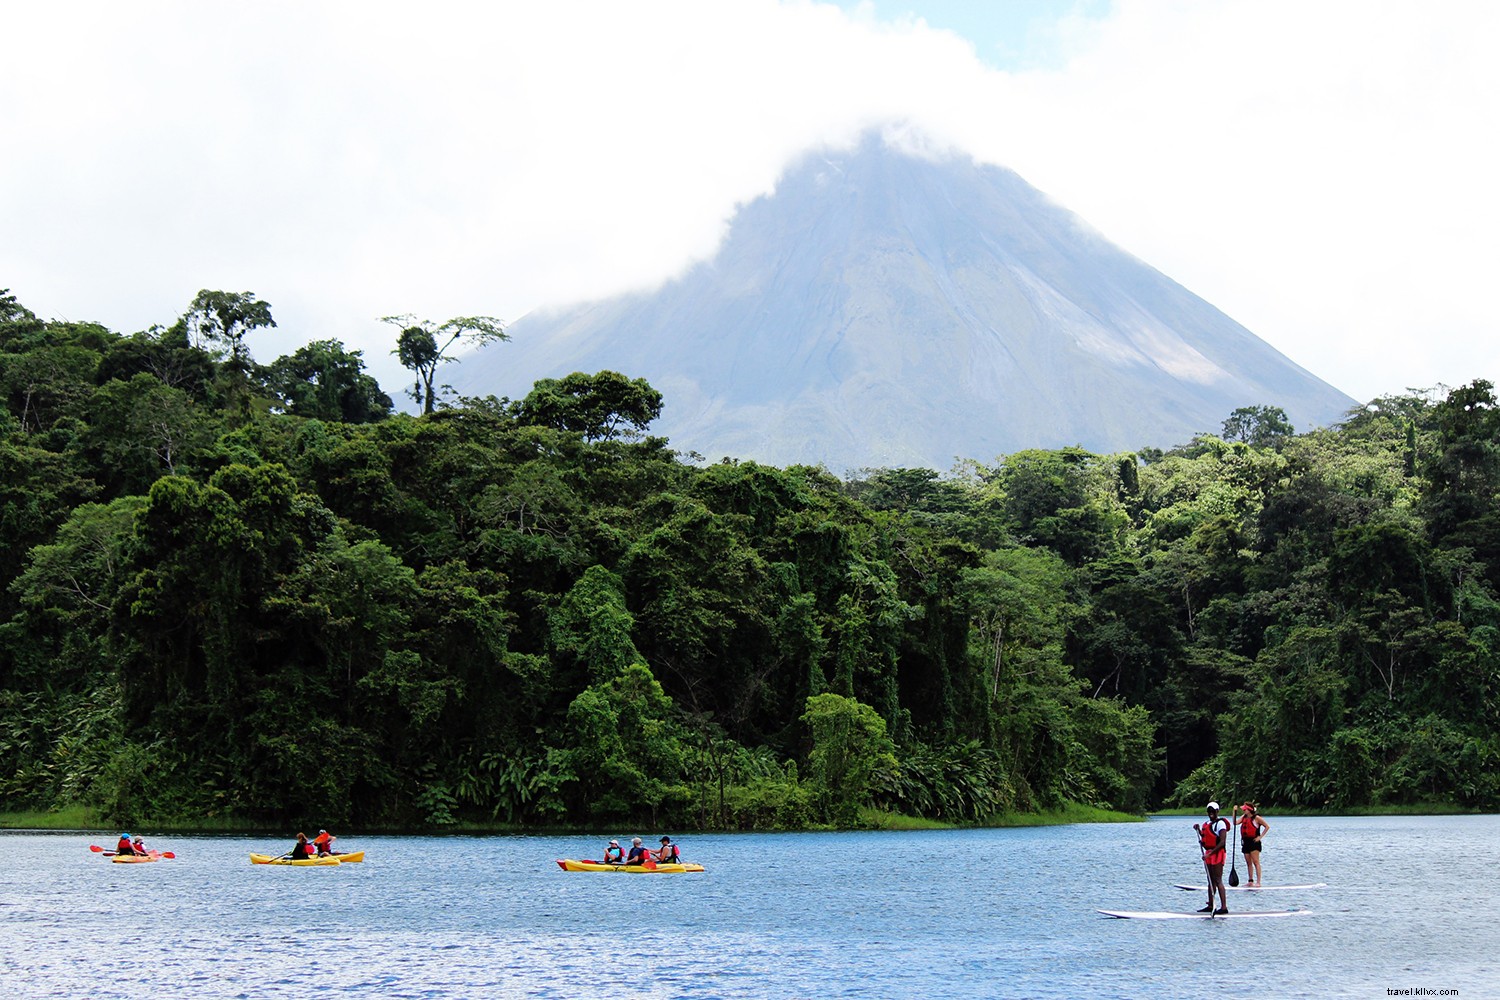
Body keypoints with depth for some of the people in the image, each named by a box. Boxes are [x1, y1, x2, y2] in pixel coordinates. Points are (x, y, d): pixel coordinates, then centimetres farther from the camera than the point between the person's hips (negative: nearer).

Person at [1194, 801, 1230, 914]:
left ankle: (1224, 907, -13)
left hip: (1217, 854, -9)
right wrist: (1198, 830, 7)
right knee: (1211, 881, 13)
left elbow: (1222, 842, -18)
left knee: (1217, 881, -12)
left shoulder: (1220, 823, -11)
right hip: (1209, 854, 9)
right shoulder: (1207, 824, 16)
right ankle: (1210, 906, 20)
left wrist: (1210, 853, -22)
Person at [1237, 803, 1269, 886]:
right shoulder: (1244, 817, 12)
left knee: (1255, 862, -9)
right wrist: (1235, 812, -3)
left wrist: (1260, 836, -8)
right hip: (1245, 841, 7)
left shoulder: (1256, 818, -8)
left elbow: (1267, 826, -5)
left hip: (1254, 841, -7)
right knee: (1248, 863, 10)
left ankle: (1258, 882, -10)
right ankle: (1250, 881, 16)